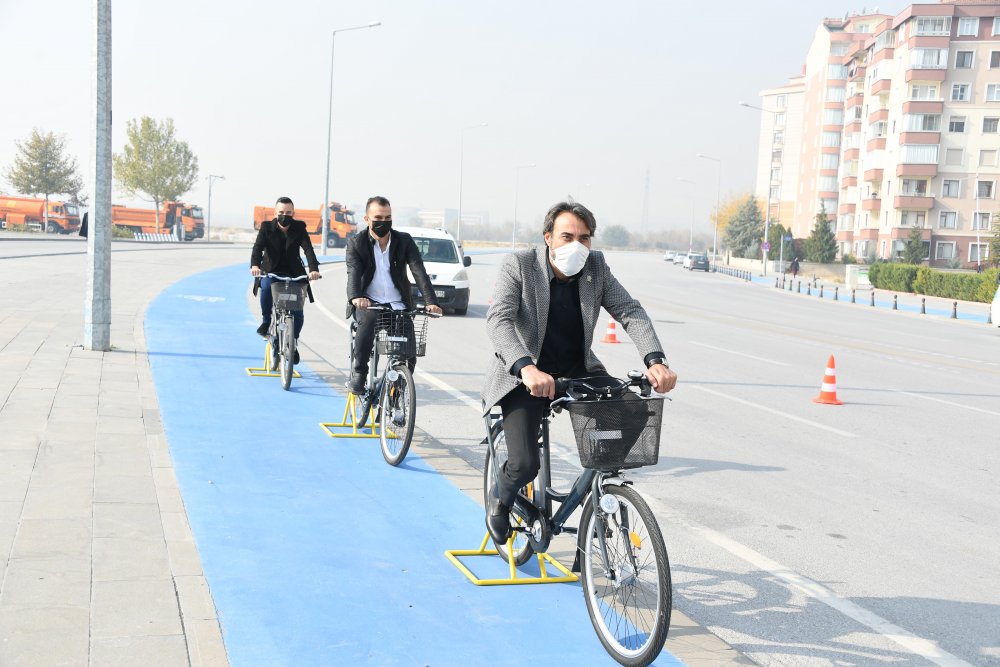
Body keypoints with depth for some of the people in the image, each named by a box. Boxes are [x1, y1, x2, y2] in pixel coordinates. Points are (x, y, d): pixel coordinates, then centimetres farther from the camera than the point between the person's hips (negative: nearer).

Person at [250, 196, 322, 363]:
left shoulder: (299, 228, -6)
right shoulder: (267, 227, -6)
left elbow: (308, 249, -18)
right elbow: (258, 247, -20)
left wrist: (314, 269, -37)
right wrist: (255, 265, -42)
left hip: (293, 274, 1)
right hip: (271, 272, -1)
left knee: (298, 314, -10)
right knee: (266, 286, -37)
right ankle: (266, 321, -12)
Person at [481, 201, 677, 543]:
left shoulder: (596, 266, -3)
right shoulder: (518, 265, -15)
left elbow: (629, 311, -10)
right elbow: (498, 319, -27)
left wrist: (655, 360, -28)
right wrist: (527, 367, -45)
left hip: (578, 370, 4)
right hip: (525, 374, -4)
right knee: (524, 465, -19)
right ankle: (500, 500, 20)